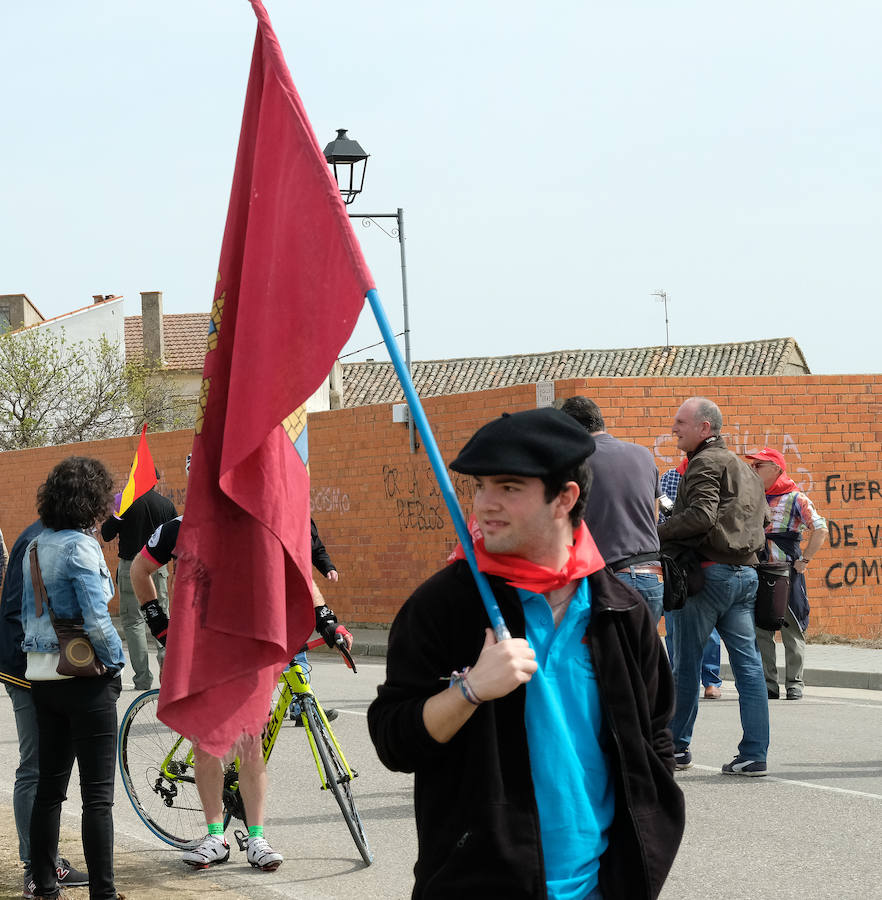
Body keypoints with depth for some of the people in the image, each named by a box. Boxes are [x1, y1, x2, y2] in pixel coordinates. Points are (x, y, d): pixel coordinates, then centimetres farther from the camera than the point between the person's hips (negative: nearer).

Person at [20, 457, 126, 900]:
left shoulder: (34, 546, 10)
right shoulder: (80, 547, -15)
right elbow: (97, 619, -20)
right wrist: (116, 662, -7)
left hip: (42, 677, 8)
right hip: (84, 678, -8)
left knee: (49, 785, 15)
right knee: (97, 793, -5)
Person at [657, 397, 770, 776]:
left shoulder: (705, 462, -8)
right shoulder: (743, 467, 21)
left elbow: (701, 515, -21)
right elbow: (762, 519, 22)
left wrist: (658, 532, -13)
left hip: (708, 572, -8)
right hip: (746, 573, 8)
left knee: (686, 663, 4)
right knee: (748, 663, 2)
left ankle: (676, 745, 12)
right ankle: (754, 753, -2)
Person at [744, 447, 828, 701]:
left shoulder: (795, 498, -3)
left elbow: (820, 529, -7)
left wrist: (804, 561, -10)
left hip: (786, 573, -5)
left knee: (792, 630, 0)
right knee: (760, 632, 4)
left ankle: (794, 683, 7)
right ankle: (768, 684, 9)